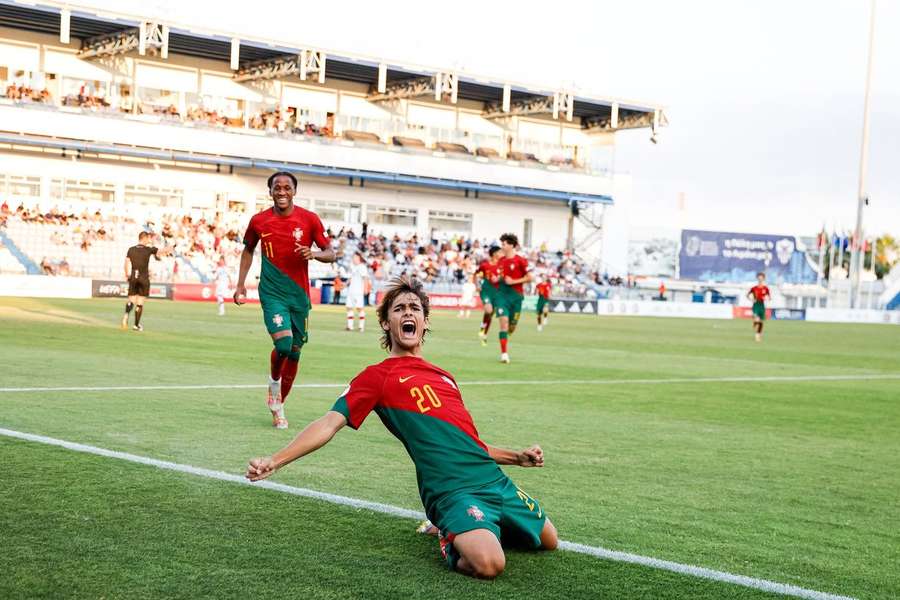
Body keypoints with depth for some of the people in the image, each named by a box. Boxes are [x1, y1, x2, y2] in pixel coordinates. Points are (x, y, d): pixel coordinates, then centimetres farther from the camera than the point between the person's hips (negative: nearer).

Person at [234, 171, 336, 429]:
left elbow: (330, 253, 3)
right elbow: (248, 250, 17)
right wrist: (240, 284, 10)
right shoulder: (258, 221, 0)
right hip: (272, 292, -2)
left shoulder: (310, 219, -2)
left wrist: (314, 253, -19)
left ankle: (279, 404, 27)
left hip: (299, 294, 2)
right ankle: (274, 383, 9)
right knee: (283, 343, -22)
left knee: (294, 352, 8)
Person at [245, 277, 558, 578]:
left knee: (548, 542, 16)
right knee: (488, 564, -30)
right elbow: (330, 423, -9)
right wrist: (274, 461, -21)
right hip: (453, 491, -7)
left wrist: (517, 457, 19)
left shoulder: (444, 376, 21)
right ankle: (451, 545, 6)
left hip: (495, 479, 7)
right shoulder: (377, 376, 1)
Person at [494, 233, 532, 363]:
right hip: (502, 294, 2)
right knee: (504, 321, -13)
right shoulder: (500, 261, 8)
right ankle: (504, 353, -12)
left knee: (512, 326, 8)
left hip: (516, 295, -2)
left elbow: (529, 277, -9)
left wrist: (513, 281, -14)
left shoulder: (521, 261, -7)